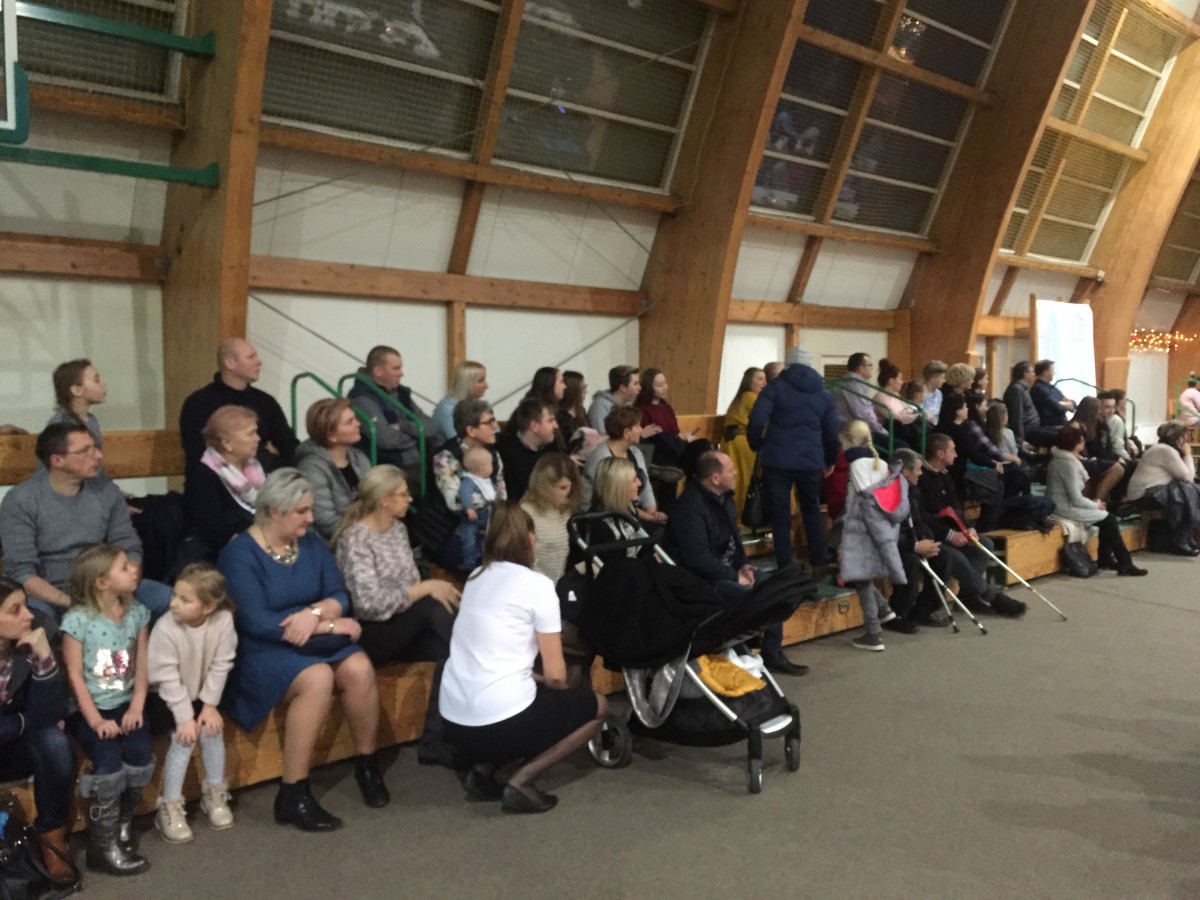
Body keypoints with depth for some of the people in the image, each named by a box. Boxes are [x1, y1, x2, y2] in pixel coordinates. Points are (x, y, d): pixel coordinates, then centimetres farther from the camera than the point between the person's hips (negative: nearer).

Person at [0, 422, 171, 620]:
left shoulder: (107, 491, 2)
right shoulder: (20, 501, -9)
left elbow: (129, 548, 4)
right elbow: (21, 571, -15)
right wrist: (70, 603, -29)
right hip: (49, 596, -3)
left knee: (169, 599, -19)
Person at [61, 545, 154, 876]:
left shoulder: (136, 612, 3)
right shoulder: (78, 619, -12)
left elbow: (142, 665, 4)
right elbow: (74, 675, -11)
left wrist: (136, 706, -9)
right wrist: (95, 720, -17)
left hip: (124, 704, 4)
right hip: (88, 709, -4)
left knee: (140, 754, -20)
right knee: (109, 761, -24)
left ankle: (122, 826, 7)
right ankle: (103, 847, -5)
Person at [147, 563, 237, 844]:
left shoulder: (223, 621, -22)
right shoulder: (165, 628, -28)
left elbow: (220, 666, -12)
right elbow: (167, 678, -23)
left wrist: (210, 704, -14)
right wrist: (184, 718, -22)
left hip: (201, 694, 3)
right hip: (168, 697, -3)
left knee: (212, 728, -15)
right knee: (184, 737, -19)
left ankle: (215, 794, 6)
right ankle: (170, 808, -9)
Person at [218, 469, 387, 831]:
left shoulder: (311, 544, 7)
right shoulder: (239, 554, -12)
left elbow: (339, 596, 3)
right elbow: (257, 623, -20)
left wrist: (315, 613, -21)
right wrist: (330, 625, -18)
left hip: (315, 639, 5)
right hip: (263, 650, -5)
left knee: (359, 668, -24)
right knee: (318, 679, -33)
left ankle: (367, 763, -1)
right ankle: (292, 795, -23)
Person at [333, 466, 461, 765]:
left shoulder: (398, 528, 9)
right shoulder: (355, 539, -15)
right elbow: (370, 603, -25)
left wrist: (434, 591, -6)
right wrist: (427, 588, -22)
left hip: (405, 628, 7)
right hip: (369, 634, -7)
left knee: (447, 650, -23)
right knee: (434, 608, -30)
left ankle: (435, 741, -18)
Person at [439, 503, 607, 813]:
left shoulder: (476, 578, 13)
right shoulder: (537, 585, -7)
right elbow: (555, 676, -4)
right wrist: (552, 689, 16)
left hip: (455, 724, 7)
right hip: (500, 721, -7)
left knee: (537, 694, 33)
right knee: (596, 706, 17)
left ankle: (482, 770, 14)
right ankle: (522, 781, 2)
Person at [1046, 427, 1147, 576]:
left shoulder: (1059, 459, 12)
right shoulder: (1068, 464, -19)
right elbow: (1077, 499, -21)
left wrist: (1093, 503, 4)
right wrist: (1095, 505, -5)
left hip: (1063, 505, 10)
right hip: (1066, 509, -10)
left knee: (1107, 518, 10)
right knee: (1109, 519, -5)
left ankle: (1105, 559, 13)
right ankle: (1125, 563, 0)